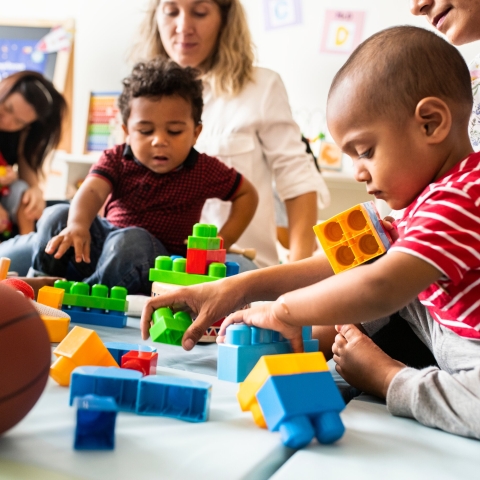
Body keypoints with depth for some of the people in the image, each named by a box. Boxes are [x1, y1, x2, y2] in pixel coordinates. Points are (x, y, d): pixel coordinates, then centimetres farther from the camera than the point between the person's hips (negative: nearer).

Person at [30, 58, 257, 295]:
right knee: (57, 216, -14)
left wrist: (222, 241, -7)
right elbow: (92, 191, -23)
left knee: (130, 241, -38)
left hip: (156, 258, -3)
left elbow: (247, 194, 4)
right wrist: (77, 225, -47)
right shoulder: (116, 159, -4)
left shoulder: (203, 170, -7)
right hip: (104, 239, 4)